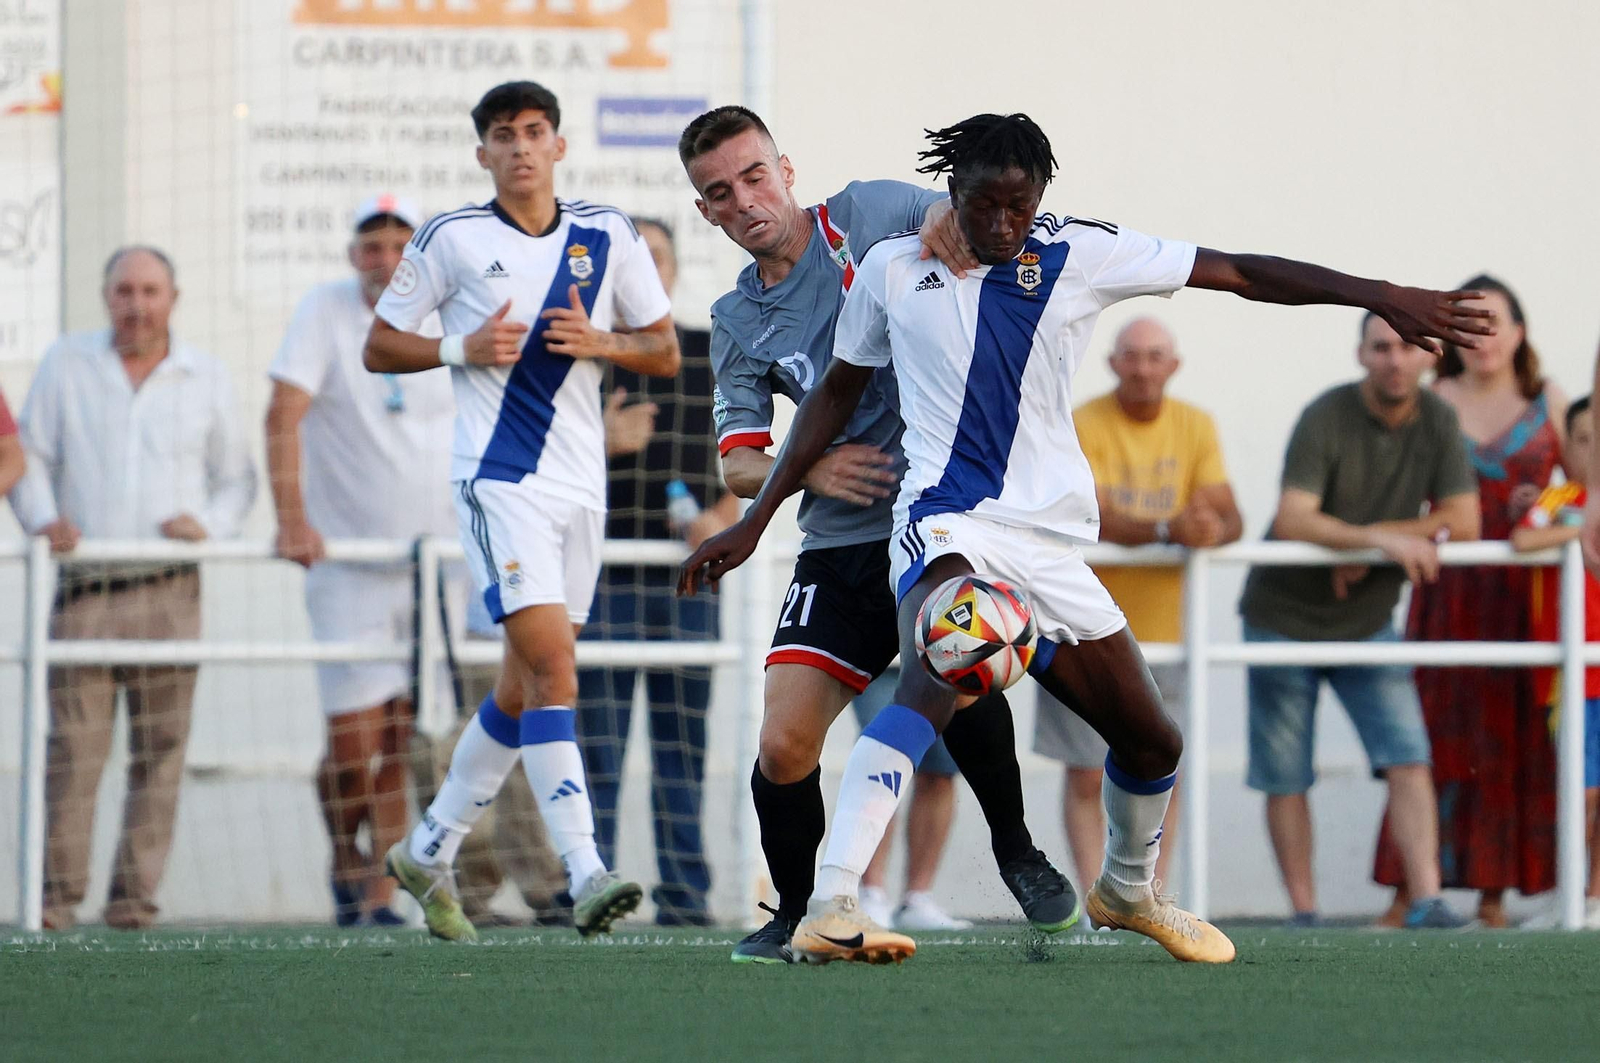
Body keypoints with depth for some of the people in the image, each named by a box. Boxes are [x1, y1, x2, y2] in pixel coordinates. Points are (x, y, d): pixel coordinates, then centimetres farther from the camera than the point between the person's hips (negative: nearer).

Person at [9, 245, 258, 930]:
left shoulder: (206, 378, 11)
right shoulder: (66, 364, 9)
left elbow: (236, 478, 15)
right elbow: (31, 456, 10)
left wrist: (210, 525, -5)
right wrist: (44, 519, -8)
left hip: (168, 591, 1)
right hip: (84, 587, -1)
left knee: (159, 749, -2)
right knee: (73, 745, -8)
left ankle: (136, 894, 2)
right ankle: (58, 893, -5)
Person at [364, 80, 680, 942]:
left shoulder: (608, 237, 8)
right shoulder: (451, 239, -1)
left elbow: (665, 353, 11)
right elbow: (380, 347, 5)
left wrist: (601, 343, -9)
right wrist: (464, 348, -12)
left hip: (580, 482, 5)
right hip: (498, 479, -5)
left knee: (524, 690, 13)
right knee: (553, 674, -18)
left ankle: (429, 850, 30)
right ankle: (585, 876, -25)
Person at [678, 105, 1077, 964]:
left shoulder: (865, 216, 3)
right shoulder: (737, 323, 14)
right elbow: (736, 465, 10)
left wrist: (950, 221, -31)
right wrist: (806, 469, -12)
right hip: (840, 545, 4)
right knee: (784, 745, -9)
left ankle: (1016, 852, -7)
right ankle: (795, 914, 14)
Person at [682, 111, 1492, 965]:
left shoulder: (1078, 255, 3)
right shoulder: (893, 269, 4)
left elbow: (1239, 273, 2)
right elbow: (837, 391, 17)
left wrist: (1378, 296, -6)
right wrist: (753, 520, 17)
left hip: (1050, 542, 4)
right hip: (948, 523, -4)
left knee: (1151, 741, 10)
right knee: (935, 679, -35)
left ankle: (1126, 889, 44)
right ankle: (829, 909, -46)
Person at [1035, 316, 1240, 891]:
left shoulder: (1195, 427, 5)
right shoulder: (1084, 425, -9)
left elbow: (1230, 517, -3)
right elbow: (1093, 518, -21)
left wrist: (1215, 528, -28)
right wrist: (1168, 529, -38)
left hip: (1164, 624, 3)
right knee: (1087, 774, -4)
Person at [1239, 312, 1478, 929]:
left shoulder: (1437, 421, -5)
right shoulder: (1326, 419, -19)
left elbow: (1463, 523, -7)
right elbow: (1293, 521, -28)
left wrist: (1362, 543, -15)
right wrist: (1382, 538, -40)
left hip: (1367, 623, 3)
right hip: (1285, 618, -3)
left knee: (1408, 761, -12)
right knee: (1286, 778, 2)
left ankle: (1426, 900, -17)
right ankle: (1303, 913, 10)